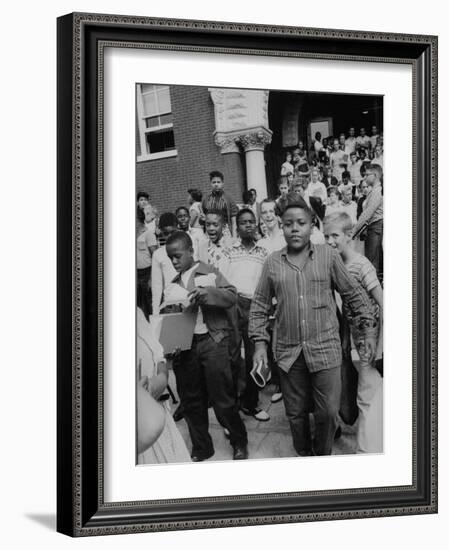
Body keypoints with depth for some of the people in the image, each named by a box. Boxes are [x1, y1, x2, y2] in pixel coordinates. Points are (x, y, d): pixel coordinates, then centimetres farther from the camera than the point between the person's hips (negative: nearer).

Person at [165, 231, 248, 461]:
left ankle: (239, 442, 15)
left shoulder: (210, 273, 1)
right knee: (191, 400, 9)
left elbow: (232, 296, -9)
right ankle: (201, 448, 22)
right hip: (183, 344, 5)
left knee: (222, 398, -3)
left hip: (212, 341, -5)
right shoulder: (174, 283, 14)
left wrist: (207, 293, -22)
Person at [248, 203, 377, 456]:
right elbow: (260, 305, 9)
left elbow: (354, 293, 6)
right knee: (296, 413, 10)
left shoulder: (328, 256, 0)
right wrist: (260, 343, 2)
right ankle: (303, 455, 31)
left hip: (325, 350, -2)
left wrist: (368, 328, 2)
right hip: (288, 353, 2)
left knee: (328, 412, -1)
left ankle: (323, 455, 23)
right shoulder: (273, 262, 4)